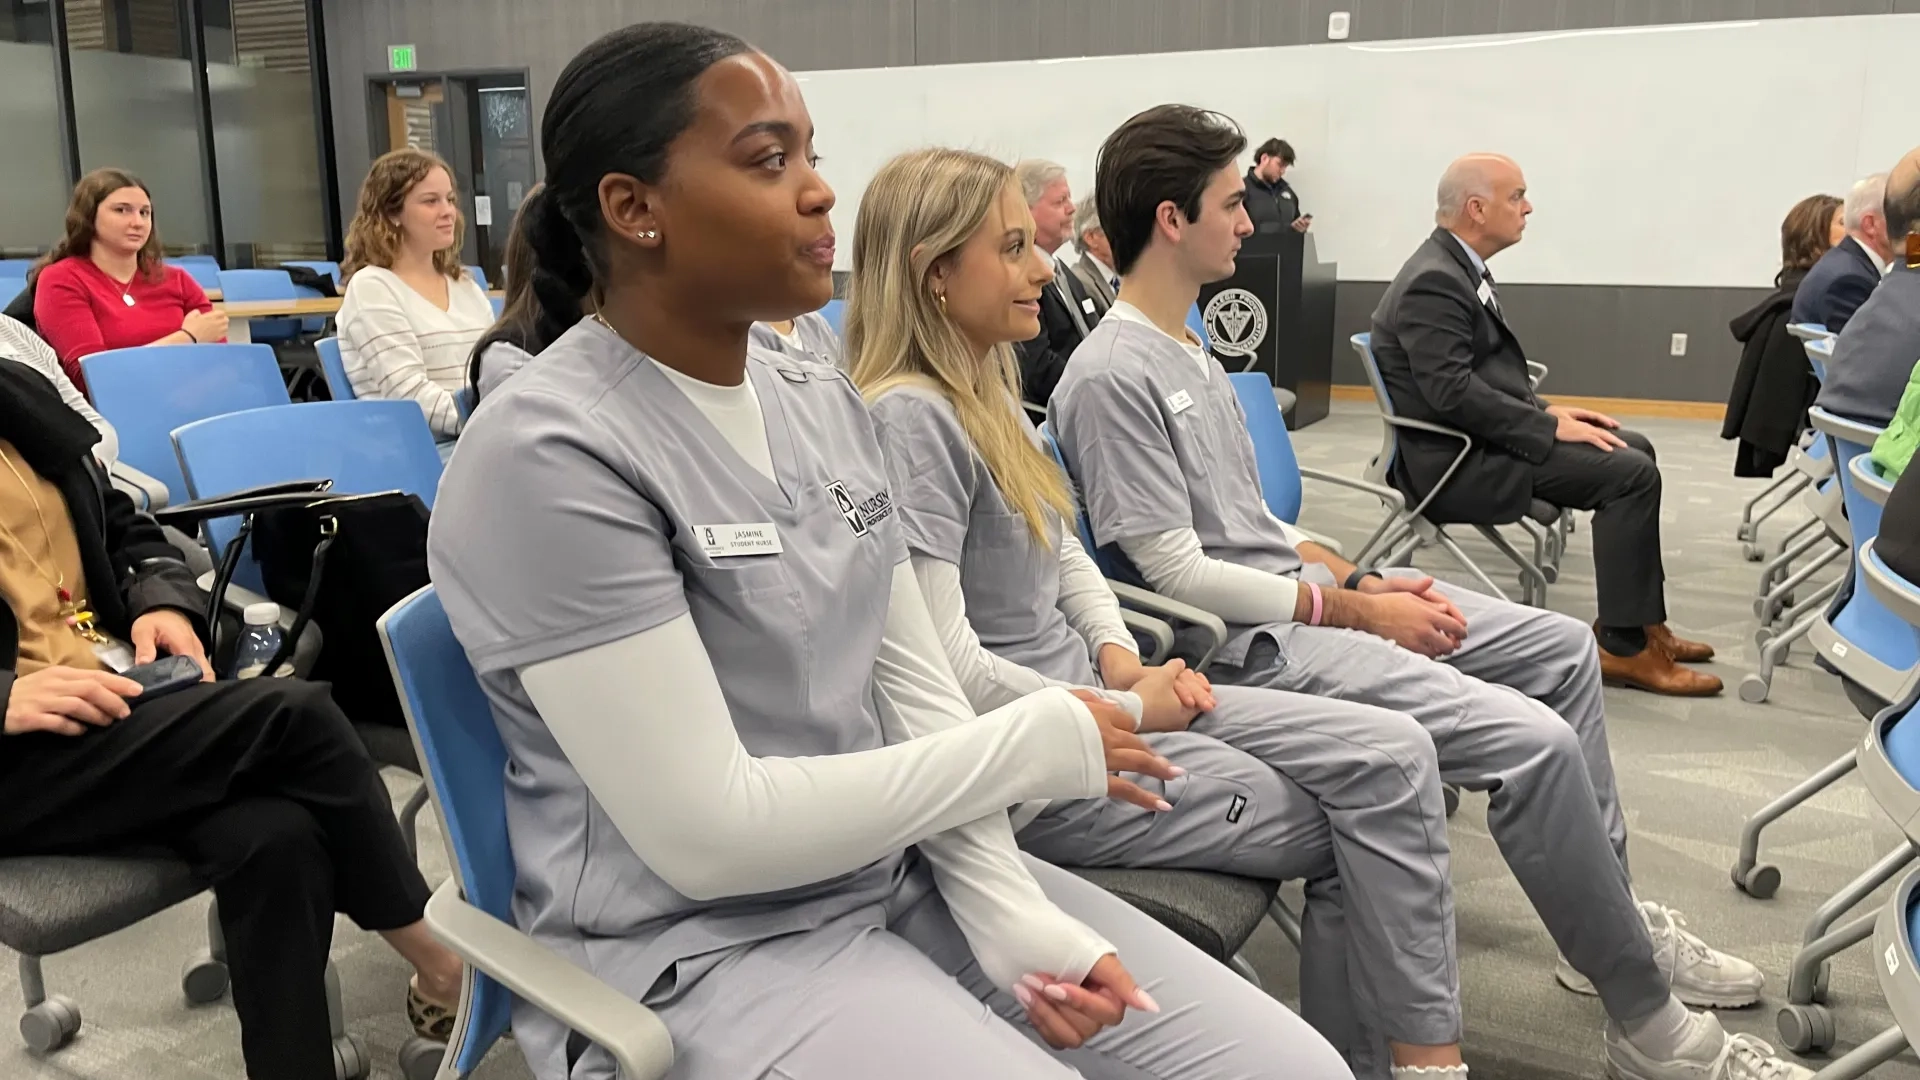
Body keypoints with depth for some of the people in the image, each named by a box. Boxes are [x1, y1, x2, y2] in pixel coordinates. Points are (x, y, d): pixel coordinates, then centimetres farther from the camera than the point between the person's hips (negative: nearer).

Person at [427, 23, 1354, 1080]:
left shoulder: (825, 404, 5)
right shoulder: (545, 456, -18)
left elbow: (916, 685, 6)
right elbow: (708, 831, -20)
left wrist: (1010, 912, -9)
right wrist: (1034, 745, -14)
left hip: (910, 875, 7)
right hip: (697, 951, -6)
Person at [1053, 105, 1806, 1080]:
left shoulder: (1189, 347, 13)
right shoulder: (1112, 376, -18)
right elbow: (1180, 574, -20)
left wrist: (1359, 578, 4)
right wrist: (1354, 610, -13)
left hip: (1292, 591, 10)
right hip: (1247, 641, -10)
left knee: (1563, 647, 12)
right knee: (1533, 742, -21)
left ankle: (1606, 914, 24)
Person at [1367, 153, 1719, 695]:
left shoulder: (1459, 266, 13)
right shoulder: (1433, 282, -19)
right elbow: (1452, 392, -26)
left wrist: (1547, 410, 6)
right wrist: (1549, 425, -21)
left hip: (1483, 439, 11)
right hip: (1455, 461, -11)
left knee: (1635, 448, 16)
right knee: (1631, 473, -16)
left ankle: (1643, 623, 18)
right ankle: (1623, 647, -9)